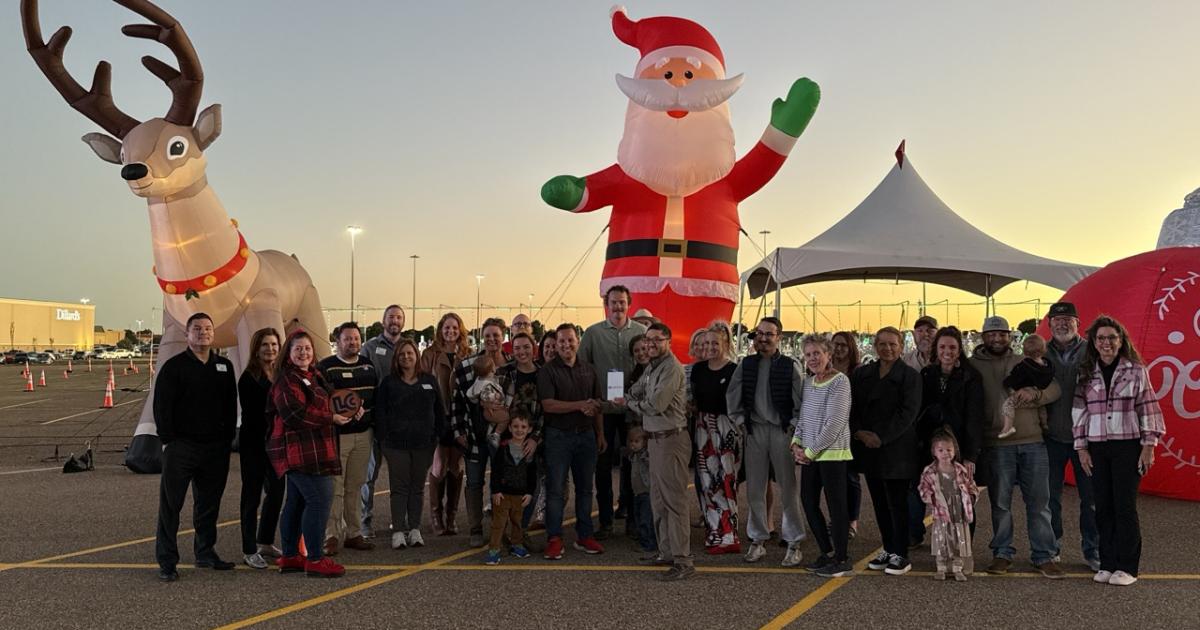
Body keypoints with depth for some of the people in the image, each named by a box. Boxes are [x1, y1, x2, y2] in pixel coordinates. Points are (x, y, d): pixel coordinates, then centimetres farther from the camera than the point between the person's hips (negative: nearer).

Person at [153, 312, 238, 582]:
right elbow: (162, 406, -5)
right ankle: (166, 561, 5)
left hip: (215, 448, 4)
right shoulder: (174, 366, -3)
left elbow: (231, 407, 14)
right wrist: (169, 441, -10)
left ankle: (205, 553, 24)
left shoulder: (224, 367, 11)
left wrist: (227, 440, 6)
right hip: (181, 446, -4)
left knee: (209, 504, 12)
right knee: (171, 504, -1)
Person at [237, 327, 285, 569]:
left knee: (276, 492, 13)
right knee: (252, 495, 2)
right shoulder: (249, 378, -10)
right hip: (254, 443, -6)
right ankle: (249, 550, 11)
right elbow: (252, 415, -14)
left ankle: (265, 542, 29)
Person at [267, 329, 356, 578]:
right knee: (319, 500, -12)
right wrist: (331, 418, -19)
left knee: (297, 502, 14)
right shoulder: (287, 380, -12)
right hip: (300, 452, -10)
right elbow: (296, 414, -23)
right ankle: (316, 559, -8)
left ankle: (290, 557, 22)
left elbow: (320, 407, 29)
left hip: (310, 451, 10)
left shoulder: (313, 376, 19)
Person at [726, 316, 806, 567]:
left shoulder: (791, 366, -2)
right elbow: (732, 395, 11)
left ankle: (794, 543, 9)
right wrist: (739, 421, 5)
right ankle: (758, 540, 18)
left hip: (782, 431, -3)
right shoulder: (746, 365, 7)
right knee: (755, 488, 7)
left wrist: (793, 426, -7)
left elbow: (801, 401, -2)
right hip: (754, 430, 3)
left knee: (788, 488, 0)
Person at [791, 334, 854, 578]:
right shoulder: (808, 382, 13)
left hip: (833, 453, -8)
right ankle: (827, 552, 25)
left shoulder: (839, 381, -11)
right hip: (809, 455, 8)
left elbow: (834, 423, -16)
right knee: (808, 502, 11)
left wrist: (810, 451, -13)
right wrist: (796, 443, 3)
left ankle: (842, 560, 6)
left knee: (836, 505, -3)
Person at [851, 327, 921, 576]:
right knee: (879, 503, 11)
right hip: (868, 448, 5)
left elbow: (908, 412, -11)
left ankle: (900, 555, 5)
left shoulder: (910, 376, -3)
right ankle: (888, 550, 21)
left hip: (896, 450, -5)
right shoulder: (861, 374, 11)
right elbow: (852, 406, 8)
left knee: (897, 503, -2)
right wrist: (859, 432, -9)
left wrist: (881, 437, -15)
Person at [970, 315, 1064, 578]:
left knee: (1039, 501, 4)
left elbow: (1054, 388, 4)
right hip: (996, 445, -2)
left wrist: (1035, 393, -17)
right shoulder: (973, 366, 4)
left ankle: (1044, 556, 13)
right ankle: (1002, 553, 19)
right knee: (1000, 502, 7)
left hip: (1032, 441, 2)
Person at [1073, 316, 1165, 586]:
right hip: (1097, 448, 3)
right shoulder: (1086, 374, 8)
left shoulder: (1136, 370, 1)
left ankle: (1127, 567, 7)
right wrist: (1082, 447, 4)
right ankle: (1107, 564, 13)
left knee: (1125, 506, -2)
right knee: (1103, 507, 5)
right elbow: (1080, 411, 9)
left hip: (1127, 446, -3)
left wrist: (1149, 445, -5)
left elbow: (1148, 409, 0)